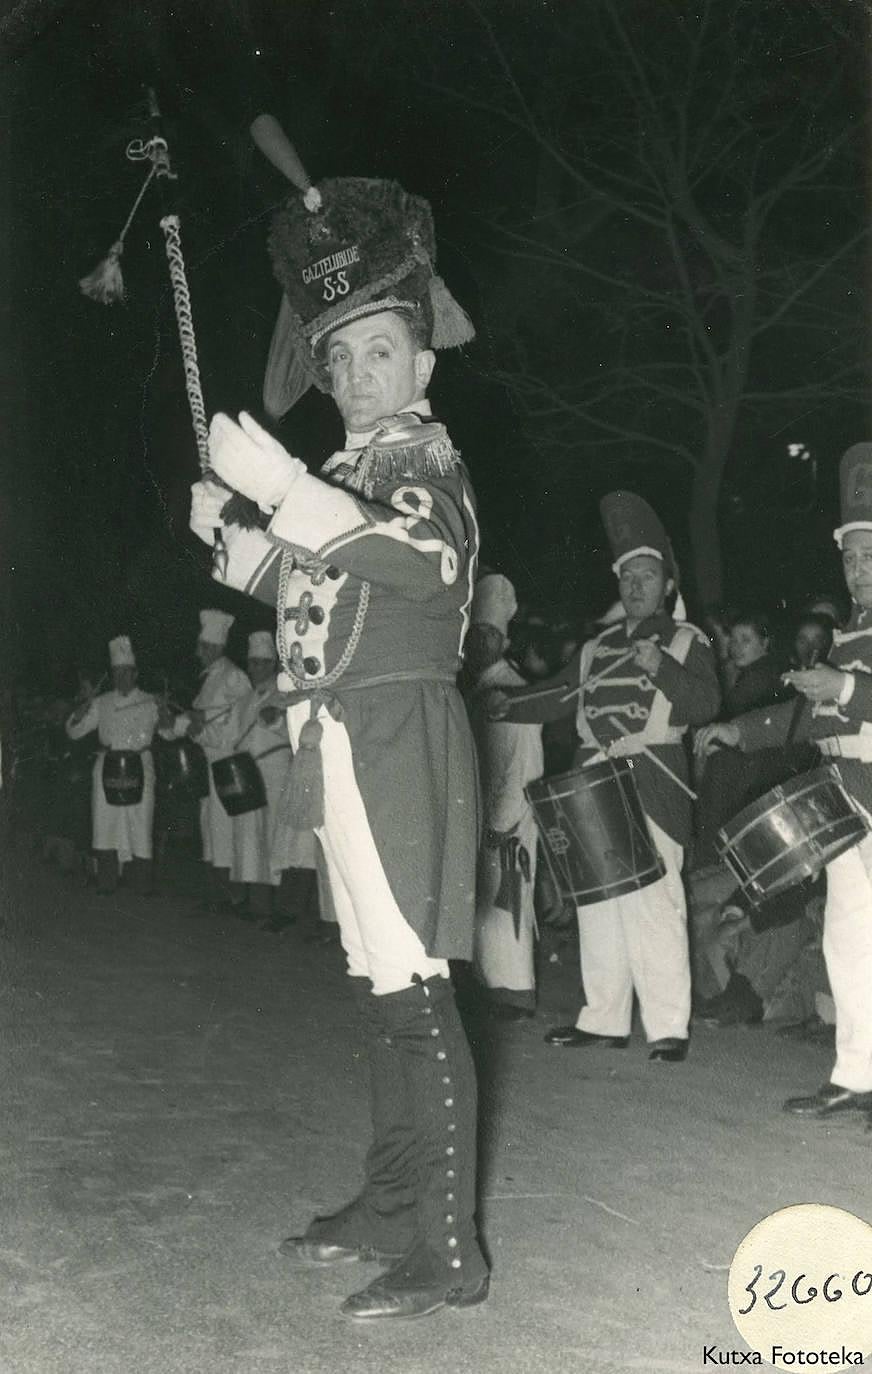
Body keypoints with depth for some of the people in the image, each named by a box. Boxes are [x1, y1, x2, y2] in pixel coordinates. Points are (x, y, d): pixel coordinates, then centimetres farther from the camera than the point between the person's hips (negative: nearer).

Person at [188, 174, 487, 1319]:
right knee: (378, 986, 14)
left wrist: (278, 483, -30)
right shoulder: (349, 473, 21)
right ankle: (392, 1209, 25)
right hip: (345, 749, 9)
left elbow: (423, 559, -27)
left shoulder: (427, 460, -5)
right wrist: (230, 531, 19)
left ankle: (448, 1252, -6)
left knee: (413, 992, -10)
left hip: (396, 739, -9)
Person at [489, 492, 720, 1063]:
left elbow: (707, 703, -8)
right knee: (597, 900, 8)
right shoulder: (598, 647, 20)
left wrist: (661, 669, -22)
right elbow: (561, 694, 14)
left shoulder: (687, 640, 5)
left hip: (652, 784, -6)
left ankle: (668, 1025, -7)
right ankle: (604, 1017, 16)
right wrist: (514, 705, -3)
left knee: (652, 901, -12)